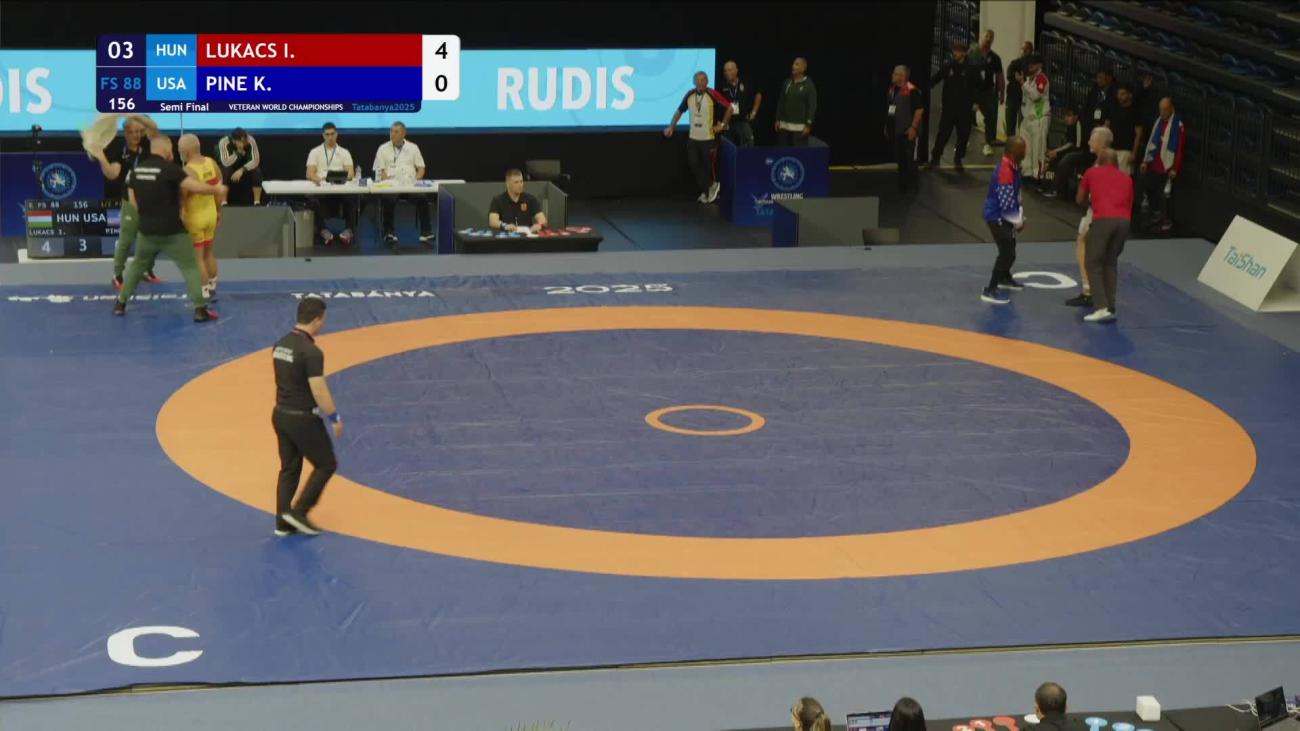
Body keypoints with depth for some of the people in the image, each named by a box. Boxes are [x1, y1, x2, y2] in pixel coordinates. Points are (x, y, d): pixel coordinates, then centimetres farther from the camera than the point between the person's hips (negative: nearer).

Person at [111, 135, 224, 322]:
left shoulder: (137, 169, 3)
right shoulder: (170, 168, -16)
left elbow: (134, 201, 11)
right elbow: (195, 187, -22)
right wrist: (217, 189, -6)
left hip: (147, 230, 5)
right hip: (172, 231, -5)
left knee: (137, 265, 24)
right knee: (190, 267, 3)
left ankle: (120, 304, 26)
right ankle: (200, 309, -4)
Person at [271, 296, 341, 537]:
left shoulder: (280, 345, 4)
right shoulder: (311, 352, -22)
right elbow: (319, 391, -23)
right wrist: (335, 418, -10)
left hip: (280, 415, 8)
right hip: (303, 419, -8)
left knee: (289, 469, 16)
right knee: (326, 464, 9)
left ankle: (283, 522, 16)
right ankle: (299, 511, 4)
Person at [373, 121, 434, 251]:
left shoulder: (413, 147, 15)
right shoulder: (383, 149, 10)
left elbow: (421, 168, 15)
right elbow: (380, 171, 3)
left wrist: (416, 180, -4)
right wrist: (389, 182, -14)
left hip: (409, 185, 2)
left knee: (422, 199, -27)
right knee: (388, 200, -34)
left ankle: (426, 234, -20)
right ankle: (390, 235, -25)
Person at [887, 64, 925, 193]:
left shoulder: (912, 91, -17)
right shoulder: (893, 89, 9)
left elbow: (919, 109, -17)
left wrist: (913, 127, -19)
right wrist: (887, 125, 19)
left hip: (908, 131, -8)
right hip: (895, 130, 8)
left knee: (910, 158, -1)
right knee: (899, 158, 14)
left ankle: (913, 184, 8)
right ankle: (903, 183, 24)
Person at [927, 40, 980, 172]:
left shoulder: (971, 68, -4)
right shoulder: (948, 66, -1)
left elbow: (979, 86, -1)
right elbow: (935, 79, 1)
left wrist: (976, 102, -10)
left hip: (964, 109, 0)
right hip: (949, 107, 0)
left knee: (963, 135, 6)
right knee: (943, 134, 1)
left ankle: (958, 160, 21)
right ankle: (935, 158, 10)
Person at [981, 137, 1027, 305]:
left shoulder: (1011, 166, 4)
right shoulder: (1005, 171, -27)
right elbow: (1006, 202, -25)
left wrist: (1019, 217, 12)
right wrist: (1018, 221, -12)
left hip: (1002, 215, 10)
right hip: (997, 216, -10)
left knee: (1009, 247, 26)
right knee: (1007, 252, -11)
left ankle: (1004, 278, 48)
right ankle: (990, 290, -7)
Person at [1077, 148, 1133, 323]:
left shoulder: (1092, 173, 19)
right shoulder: (1126, 177, 25)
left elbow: (1081, 200, 32)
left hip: (1103, 220, -3)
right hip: (1123, 221, 3)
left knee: (1093, 264, 5)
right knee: (1111, 263, 19)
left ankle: (1102, 308, -8)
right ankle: (1111, 308, 14)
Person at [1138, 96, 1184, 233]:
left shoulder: (1178, 125, -14)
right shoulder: (1158, 121, 10)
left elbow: (1179, 148, -16)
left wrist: (1175, 169, -16)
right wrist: (1145, 160, 14)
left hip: (1166, 166, -7)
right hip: (1153, 164, 7)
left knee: (1163, 194, -1)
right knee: (1148, 187, 11)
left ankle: (1165, 221, 12)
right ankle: (1155, 214, 28)